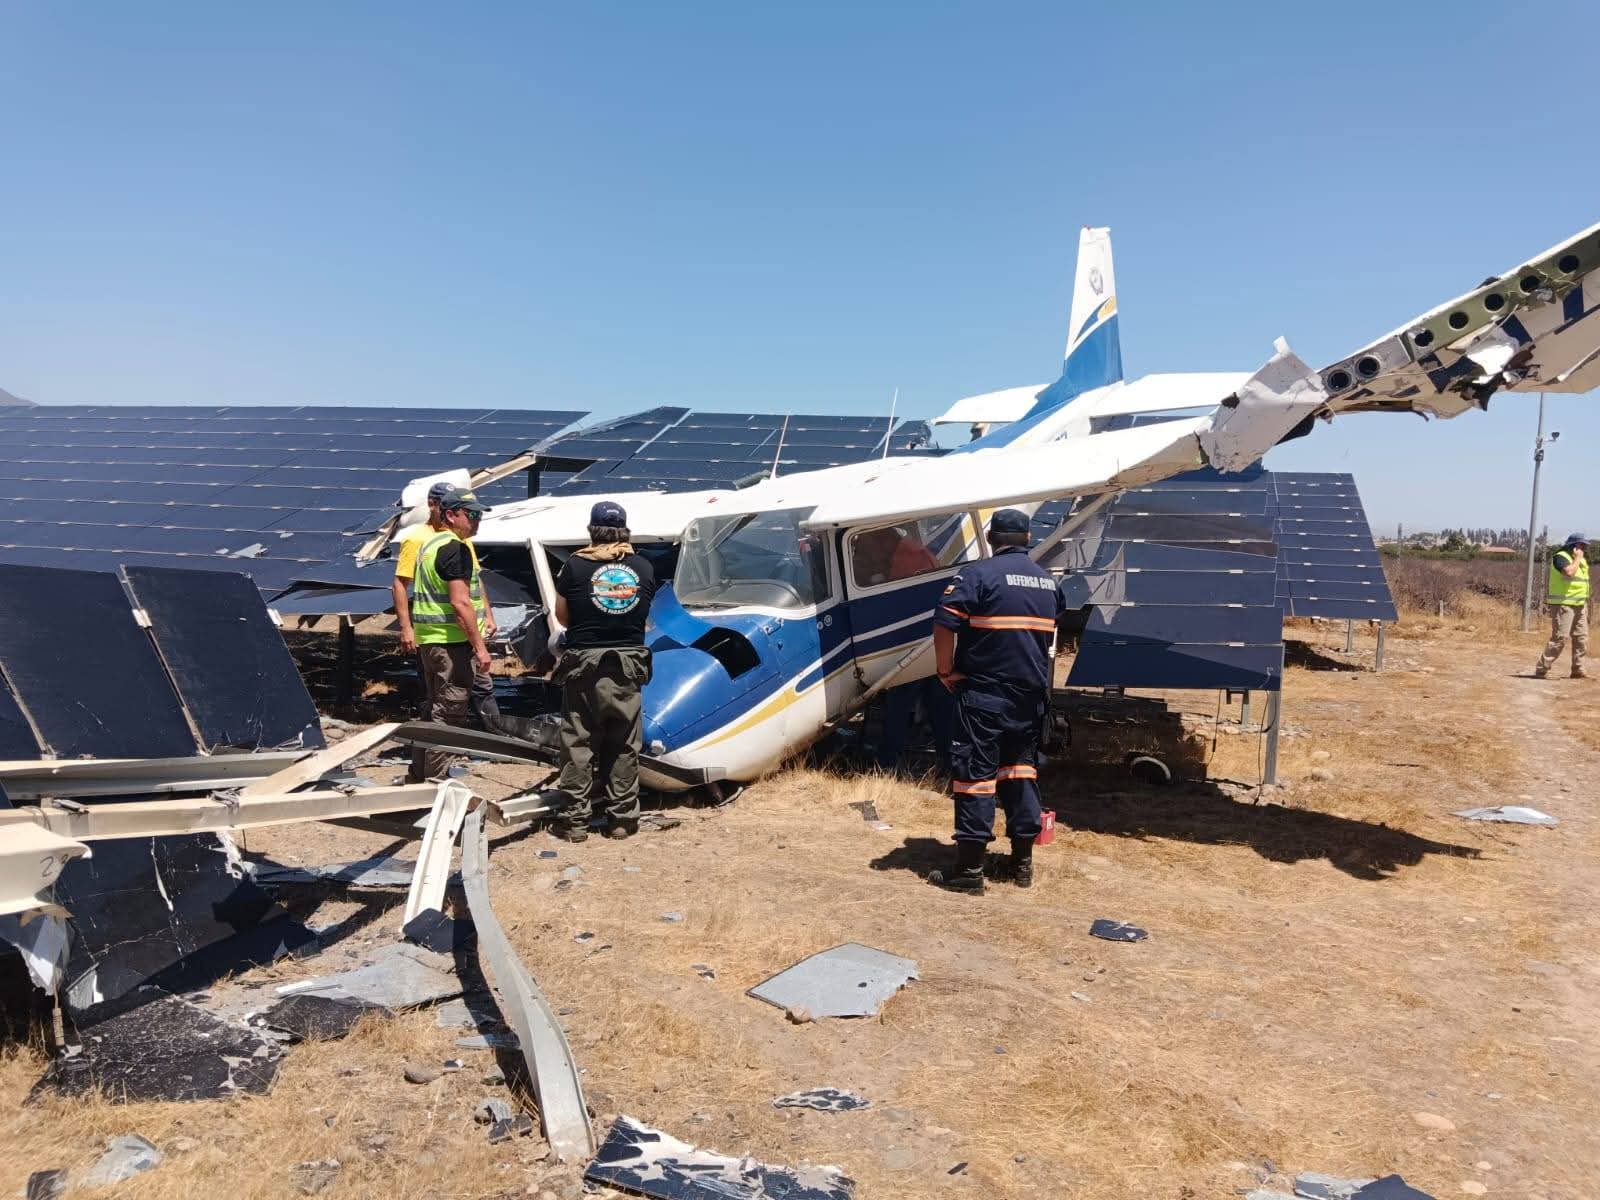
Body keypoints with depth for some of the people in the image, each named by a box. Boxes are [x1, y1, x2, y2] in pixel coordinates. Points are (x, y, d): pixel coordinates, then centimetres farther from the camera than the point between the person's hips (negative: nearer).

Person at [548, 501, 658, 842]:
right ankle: (623, 817, 15)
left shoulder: (575, 565, -4)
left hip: (584, 663, -2)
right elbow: (644, 613, 10)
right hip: (628, 663, 2)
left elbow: (562, 616, 3)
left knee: (579, 743, 6)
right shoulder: (644, 567, 2)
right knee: (624, 745, 10)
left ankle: (574, 818, 9)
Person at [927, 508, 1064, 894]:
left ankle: (969, 868, -1)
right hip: (1033, 694, 6)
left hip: (984, 694, -6)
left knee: (975, 773, -2)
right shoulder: (1048, 581, 12)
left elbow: (944, 624, -18)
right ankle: (1022, 861, 20)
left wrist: (946, 671, -7)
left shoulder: (978, 574, -10)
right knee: (1020, 768, 16)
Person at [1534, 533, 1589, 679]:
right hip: (1563, 605, -9)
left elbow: (1583, 585, 22)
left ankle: (1578, 670, 15)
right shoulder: (1560, 557, -9)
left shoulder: (1582, 560, 17)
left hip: (1579, 606, 9)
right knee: (1560, 638, -13)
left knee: (1582, 638, 7)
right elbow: (1569, 572, -29)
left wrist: (1586, 606, 19)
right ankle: (1541, 669, -11)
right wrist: (1577, 558, -14)